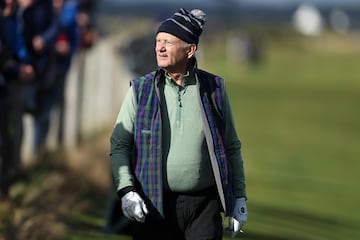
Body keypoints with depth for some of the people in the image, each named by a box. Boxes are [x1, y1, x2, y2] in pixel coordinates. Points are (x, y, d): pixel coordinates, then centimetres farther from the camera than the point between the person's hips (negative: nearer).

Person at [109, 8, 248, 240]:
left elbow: (232, 147, 12)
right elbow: (119, 144, 3)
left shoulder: (213, 88, 6)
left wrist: (239, 196, 7)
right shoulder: (140, 90, 4)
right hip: (153, 205, 0)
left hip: (204, 204, 0)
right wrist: (126, 190, -12)